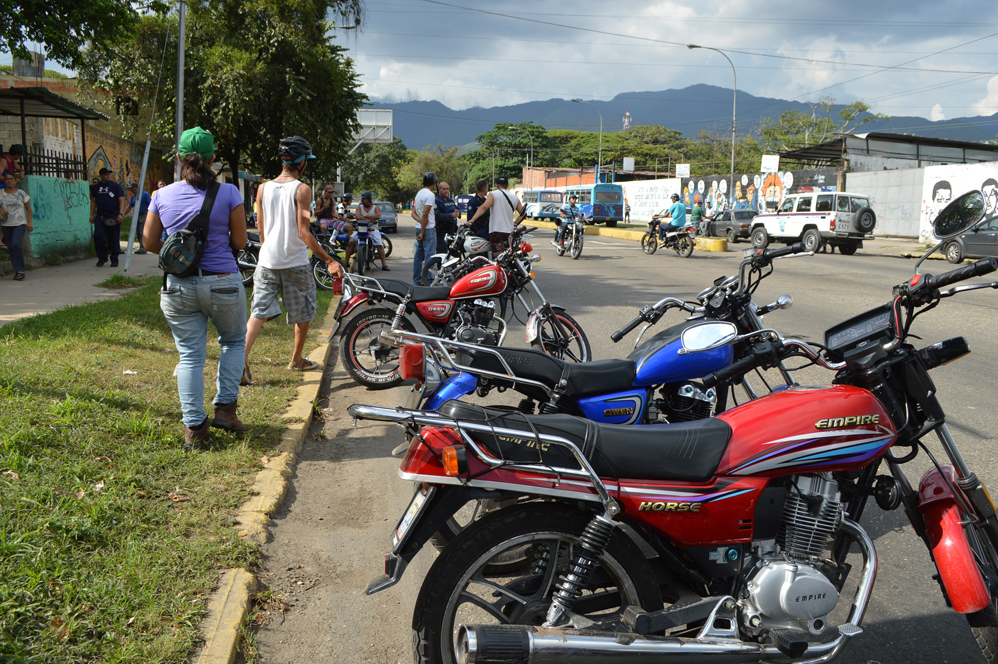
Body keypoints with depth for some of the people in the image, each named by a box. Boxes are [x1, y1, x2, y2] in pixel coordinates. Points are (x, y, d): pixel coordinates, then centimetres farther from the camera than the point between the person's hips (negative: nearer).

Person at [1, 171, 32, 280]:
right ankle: (18, 271, 11)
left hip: (20, 223, -3)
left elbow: (28, 208, 8)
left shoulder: (21, 193, 4)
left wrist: (30, 222, 2)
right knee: (11, 248, 3)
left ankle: (20, 270, -12)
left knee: (16, 244, -20)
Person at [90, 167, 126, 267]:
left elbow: (121, 200, -3)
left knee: (114, 239, 1)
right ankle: (102, 257, 6)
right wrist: (92, 215, 12)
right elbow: (93, 201, 19)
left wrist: (121, 214, -14)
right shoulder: (96, 187, 13)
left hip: (113, 217, -3)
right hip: (100, 216, 3)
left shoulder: (115, 186, 3)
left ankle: (114, 260, 12)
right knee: (97, 236, -9)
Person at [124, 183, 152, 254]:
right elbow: (129, 207, 21)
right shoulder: (134, 197, 17)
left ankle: (143, 248, -14)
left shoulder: (145, 194, -5)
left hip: (144, 215, -8)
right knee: (138, 233, 7)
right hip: (137, 216, 8)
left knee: (142, 233, -12)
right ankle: (142, 248, 13)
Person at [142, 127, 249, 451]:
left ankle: (193, 426, 10)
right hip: (222, 284, -2)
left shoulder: (162, 196, 1)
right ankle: (225, 407, 17)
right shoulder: (228, 193, -7)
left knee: (190, 356, 9)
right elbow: (240, 242, -4)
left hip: (178, 287, 2)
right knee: (233, 341, 22)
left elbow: (150, 241, 5)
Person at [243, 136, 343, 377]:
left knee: (259, 312, 4)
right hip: (294, 262, -4)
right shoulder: (302, 190, -11)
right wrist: (329, 261, -15)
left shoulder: (263, 189, 5)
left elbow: (261, 230, 10)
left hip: (267, 261, 4)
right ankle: (297, 360, 27)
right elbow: (303, 233, -16)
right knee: (303, 313, 15)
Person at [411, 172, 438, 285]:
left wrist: (420, 220, -5)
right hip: (428, 228, -9)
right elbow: (425, 214, -19)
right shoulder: (430, 195, -13)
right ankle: (428, 282, -10)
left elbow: (413, 213, 13)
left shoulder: (419, 193, 16)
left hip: (419, 228, 9)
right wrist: (422, 232, -16)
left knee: (418, 255, 11)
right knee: (429, 255, -8)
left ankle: (417, 280, 16)